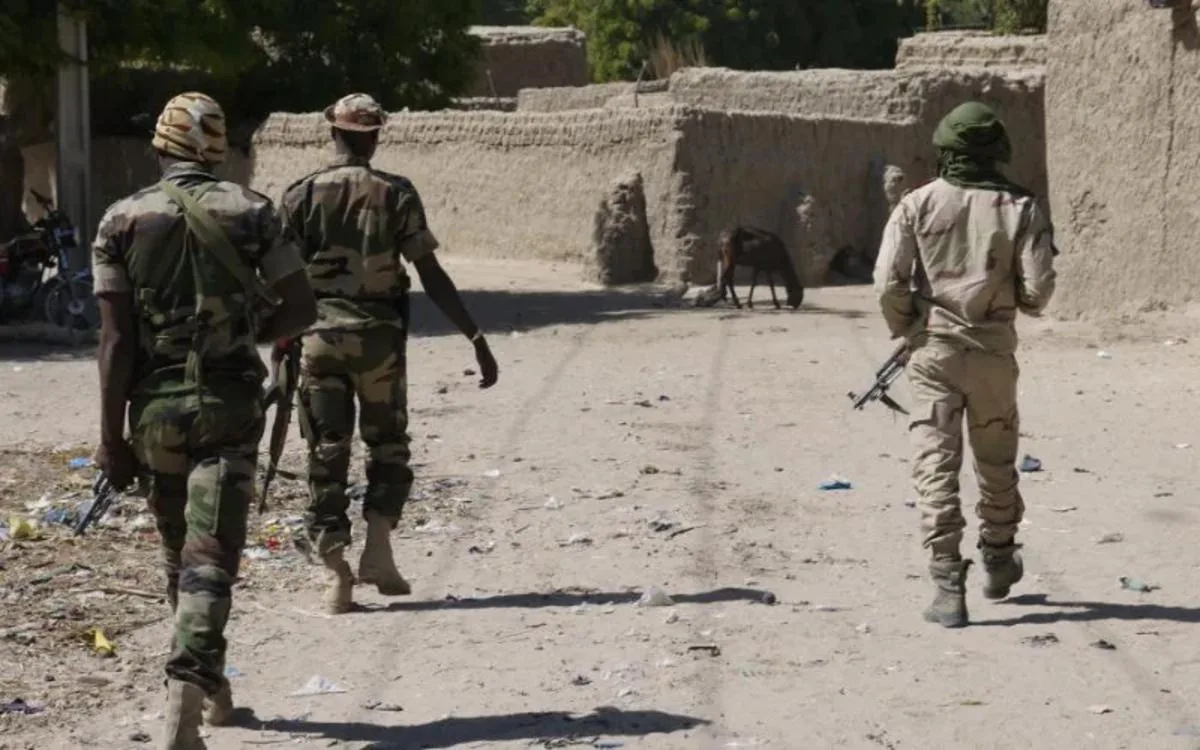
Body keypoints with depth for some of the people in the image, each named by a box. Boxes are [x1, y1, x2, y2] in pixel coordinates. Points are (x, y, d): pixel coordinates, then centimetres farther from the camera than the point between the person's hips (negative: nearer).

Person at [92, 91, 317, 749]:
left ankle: (208, 685, 32)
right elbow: (300, 309, 1)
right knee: (210, 556, -6)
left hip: (155, 407, 1)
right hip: (229, 405, -1)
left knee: (179, 555, 19)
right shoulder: (251, 211, -2)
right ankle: (187, 687, -25)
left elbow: (116, 337, -5)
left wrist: (111, 436, -2)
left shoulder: (121, 221, -2)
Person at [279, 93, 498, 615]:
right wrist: (476, 338, -4)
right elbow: (432, 276, -6)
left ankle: (338, 576, 2)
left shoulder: (302, 196, 2)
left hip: (319, 336, 1)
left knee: (326, 455, 6)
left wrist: (280, 349, 9)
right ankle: (377, 548, -1)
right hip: (379, 336, -1)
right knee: (387, 447, 16)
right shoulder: (396, 194, -1)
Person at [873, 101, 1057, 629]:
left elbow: (888, 283, -10)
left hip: (933, 349, -1)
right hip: (993, 351, 1)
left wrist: (903, 328, 9)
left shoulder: (918, 205, -5)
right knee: (996, 461, 20)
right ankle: (998, 562, 37)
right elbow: (1037, 289, -9)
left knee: (936, 465, 0)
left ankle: (948, 586, -7)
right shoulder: (1020, 208, -5)